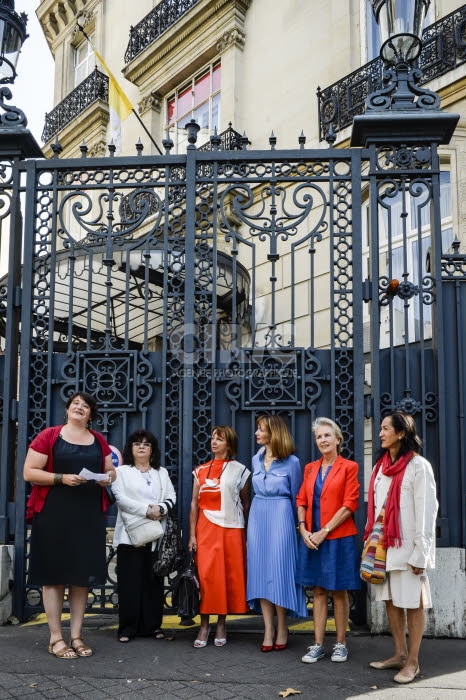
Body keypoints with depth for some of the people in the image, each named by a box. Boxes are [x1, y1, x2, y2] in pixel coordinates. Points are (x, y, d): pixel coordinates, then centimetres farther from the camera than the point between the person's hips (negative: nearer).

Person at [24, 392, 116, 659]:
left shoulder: (99, 440, 12)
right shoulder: (49, 436, -1)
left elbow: (111, 470, 21)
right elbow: (29, 472, -6)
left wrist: (109, 477, -2)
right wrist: (62, 478, -17)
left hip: (89, 515, 4)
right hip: (54, 514, -4)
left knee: (83, 574, 5)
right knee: (54, 573, -1)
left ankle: (77, 635, 13)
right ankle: (56, 637, 5)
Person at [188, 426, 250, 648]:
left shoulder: (240, 471, 3)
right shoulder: (201, 471, 8)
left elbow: (246, 504, 4)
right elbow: (194, 503, 6)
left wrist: (248, 534, -1)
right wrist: (192, 535, 0)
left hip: (231, 530, -1)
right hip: (206, 530, 1)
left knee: (229, 576, 2)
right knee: (205, 577, -2)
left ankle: (221, 625, 13)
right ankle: (204, 625, 6)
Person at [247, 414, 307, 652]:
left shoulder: (291, 462, -6)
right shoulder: (256, 460, 9)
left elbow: (295, 497, 2)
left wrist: (289, 519, 6)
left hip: (281, 517, -5)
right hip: (258, 517, 5)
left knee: (279, 569, -3)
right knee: (260, 570, 3)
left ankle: (282, 628, 10)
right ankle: (268, 629, 8)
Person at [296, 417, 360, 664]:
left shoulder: (349, 467, -3)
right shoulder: (310, 468, 11)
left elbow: (349, 504, -10)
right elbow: (301, 501, 11)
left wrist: (324, 531, -13)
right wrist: (304, 530, -4)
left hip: (338, 538, -4)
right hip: (312, 539, 4)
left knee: (339, 592, 5)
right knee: (319, 591, 8)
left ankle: (340, 644, 16)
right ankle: (318, 644, 13)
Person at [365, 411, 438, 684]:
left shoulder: (418, 466, -10)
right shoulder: (382, 466, 12)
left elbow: (426, 512, -12)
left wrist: (420, 554, -15)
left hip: (407, 546, -7)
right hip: (383, 545, 7)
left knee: (413, 602, 1)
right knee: (391, 600, 11)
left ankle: (413, 661, 9)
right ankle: (400, 654, 23)